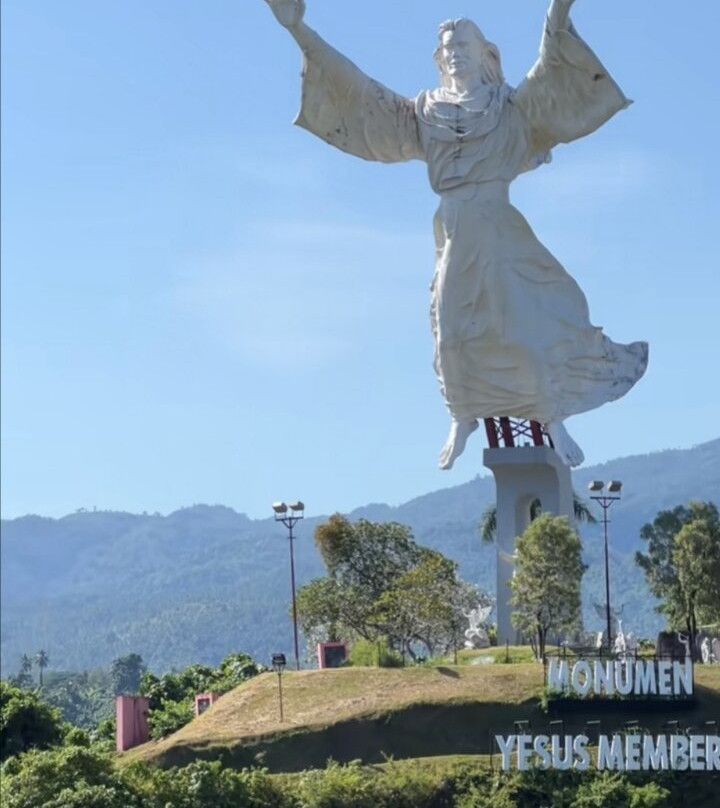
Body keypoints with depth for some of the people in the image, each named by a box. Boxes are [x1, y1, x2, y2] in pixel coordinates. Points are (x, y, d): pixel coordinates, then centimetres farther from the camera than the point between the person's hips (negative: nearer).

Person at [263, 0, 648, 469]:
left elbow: (548, 82, -12)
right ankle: (463, 421, 21)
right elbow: (361, 95, 8)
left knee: (531, 323, -8)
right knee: (455, 331, 4)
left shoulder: (511, 107, 6)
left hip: (500, 232, -3)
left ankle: (555, 423, -3)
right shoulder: (425, 114, 13)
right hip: (454, 235, 3)